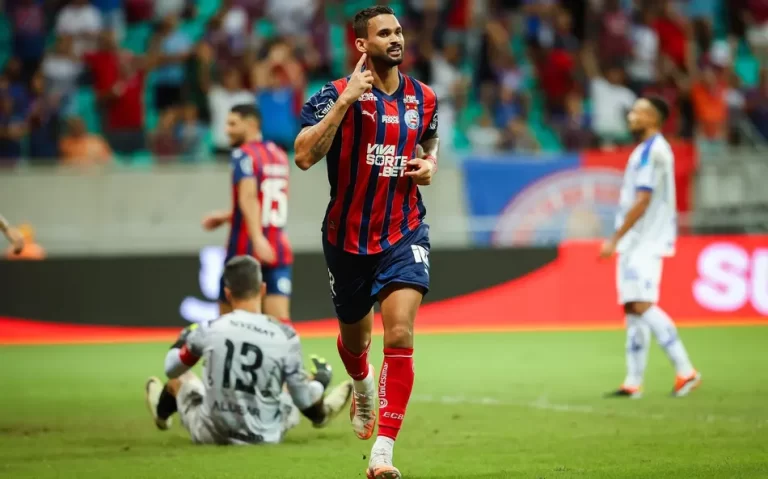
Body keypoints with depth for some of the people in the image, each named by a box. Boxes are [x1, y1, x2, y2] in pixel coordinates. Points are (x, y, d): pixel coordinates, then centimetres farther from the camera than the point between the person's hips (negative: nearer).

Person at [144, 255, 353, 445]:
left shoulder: (209, 330, -13)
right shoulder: (285, 337, -15)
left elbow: (172, 370, 5)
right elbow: (302, 400, -6)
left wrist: (182, 343, 28)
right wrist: (321, 381, 17)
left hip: (211, 435, 0)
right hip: (264, 438, 0)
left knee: (181, 378, 30)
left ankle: (163, 411, 60)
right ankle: (318, 412, 63)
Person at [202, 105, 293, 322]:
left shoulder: (243, 155, -7)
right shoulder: (280, 156, 16)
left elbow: (248, 196, -23)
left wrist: (257, 237, -36)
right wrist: (226, 217, 32)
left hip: (246, 250, -6)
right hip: (279, 251, 6)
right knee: (279, 319, -7)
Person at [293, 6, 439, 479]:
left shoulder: (423, 98, 2)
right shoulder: (337, 95, -11)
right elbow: (305, 155, -25)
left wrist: (430, 165, 1)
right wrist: (346, 101, -30)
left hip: (404, 234, 1)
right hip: (348, 238, -1)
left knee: (400, 336, -18)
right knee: (355, 340, 18)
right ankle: (363, 387, 55)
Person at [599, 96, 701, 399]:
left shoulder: (652, 151, -14)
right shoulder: (649, 150, 18)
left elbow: (642, 202, -19)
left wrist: (615, 238, -17)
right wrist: (621, 240, 20)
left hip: (645, 242, -10)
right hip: (638, 243, 10)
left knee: (641, 305, -17)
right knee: (632, 308, 8)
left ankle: (685, 371, -17)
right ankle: (633, 383, 10)